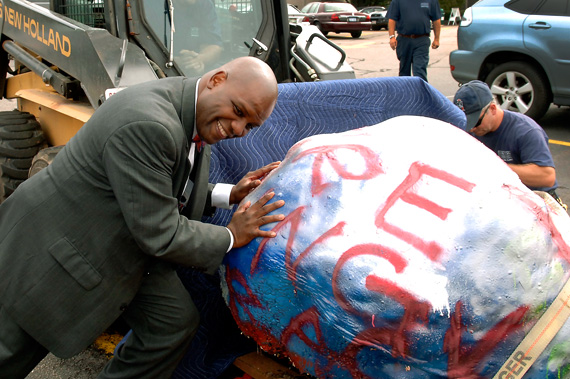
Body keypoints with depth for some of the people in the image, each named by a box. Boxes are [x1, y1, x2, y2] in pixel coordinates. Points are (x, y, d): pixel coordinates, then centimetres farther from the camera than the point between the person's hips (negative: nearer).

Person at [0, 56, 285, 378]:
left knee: (175, 322, 4)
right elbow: (160, 235, -29)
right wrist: (231, 237, -16)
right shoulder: (147, 125, -34)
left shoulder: (200, 117, -4)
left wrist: (229, 194, -7)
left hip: (124, 249, 8)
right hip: (57, 245, -8)